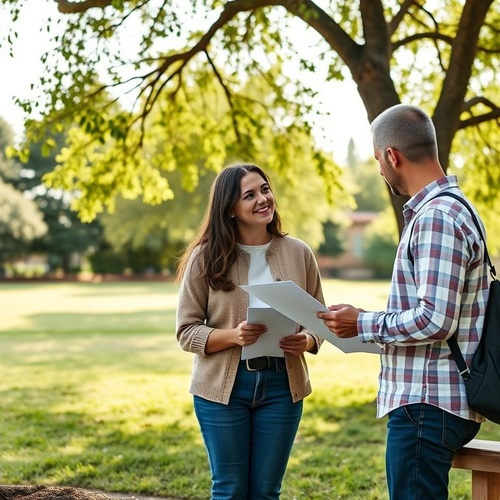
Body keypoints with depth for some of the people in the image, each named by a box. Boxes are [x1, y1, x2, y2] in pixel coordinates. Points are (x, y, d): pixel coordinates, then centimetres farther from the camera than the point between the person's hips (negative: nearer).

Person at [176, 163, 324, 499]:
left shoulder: (299, 253, 0)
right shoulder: (206, 257, -6)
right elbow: (187, 331, -5)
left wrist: (306, 341, -15)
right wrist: (233, 336, -23)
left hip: (281, 386, 2)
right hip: (223, 386, -2)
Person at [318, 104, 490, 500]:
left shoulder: (436, 218, -18)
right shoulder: (449, 207, 15)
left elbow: (434, 320, -24)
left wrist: (362, 325, -12)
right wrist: (373, 323, 15)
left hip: (427, 404, -10)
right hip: (428, 397, 10)